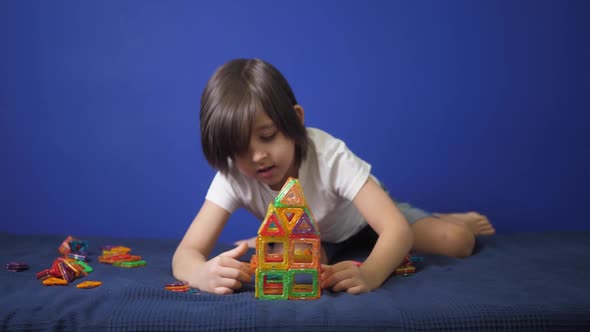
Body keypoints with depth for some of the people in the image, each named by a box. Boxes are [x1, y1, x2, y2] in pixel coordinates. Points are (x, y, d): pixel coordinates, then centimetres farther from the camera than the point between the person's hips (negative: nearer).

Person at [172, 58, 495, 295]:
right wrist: (204, 273, -63)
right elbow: (185, 254, -37)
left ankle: (454, 218, 23)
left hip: (363, 215, -2)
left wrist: (368, 275, -67)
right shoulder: (233, 177, -33)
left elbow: (398, 229, -45)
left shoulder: (328, 154, -41)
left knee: (458, 242, -17)